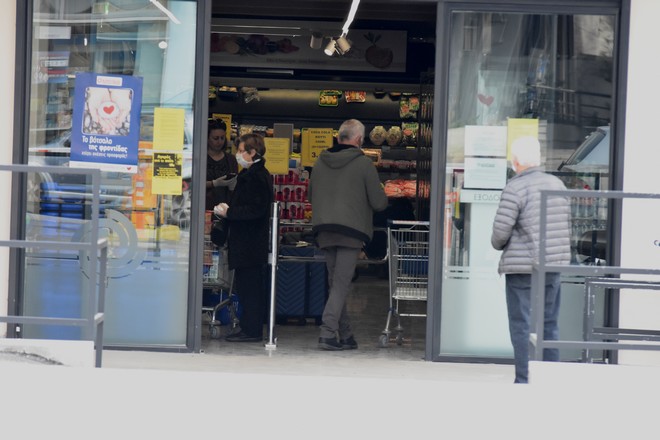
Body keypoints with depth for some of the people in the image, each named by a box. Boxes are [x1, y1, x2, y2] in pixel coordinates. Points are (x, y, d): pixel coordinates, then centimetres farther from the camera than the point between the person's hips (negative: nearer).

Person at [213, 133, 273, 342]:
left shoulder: (256, 176, -15)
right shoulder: (251, 174, 17)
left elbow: (255, 209, -22)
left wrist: (229, 212, -16)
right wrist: (228, 209, 10)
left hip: (250, 244, -10)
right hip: (248, 242, 10)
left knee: (249, 286, -7)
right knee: (247, 285, 12)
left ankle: (251, 330, -3)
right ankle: (251, 329, 17)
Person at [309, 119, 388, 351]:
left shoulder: (320, 162, 9)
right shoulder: (364, 164, -5)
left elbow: (310, 195, 21)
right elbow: (379, 202, -3)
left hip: (324, 231, 5)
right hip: (351, 231, -5)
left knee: (335, 283, 13)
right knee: (341, 284, -5)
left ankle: (345, 336, 17)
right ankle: (328, 333, -14)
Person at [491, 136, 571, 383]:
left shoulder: (515, 188, -13)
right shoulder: (558, 185, 9)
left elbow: (501, 229, -14)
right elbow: (566, 225, 13)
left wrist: (498, 245, 6)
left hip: (522, 268, -6)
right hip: (555, 264, 6)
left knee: (522, 326, 0)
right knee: (549, 324, 13)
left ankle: (525, 380, 0)